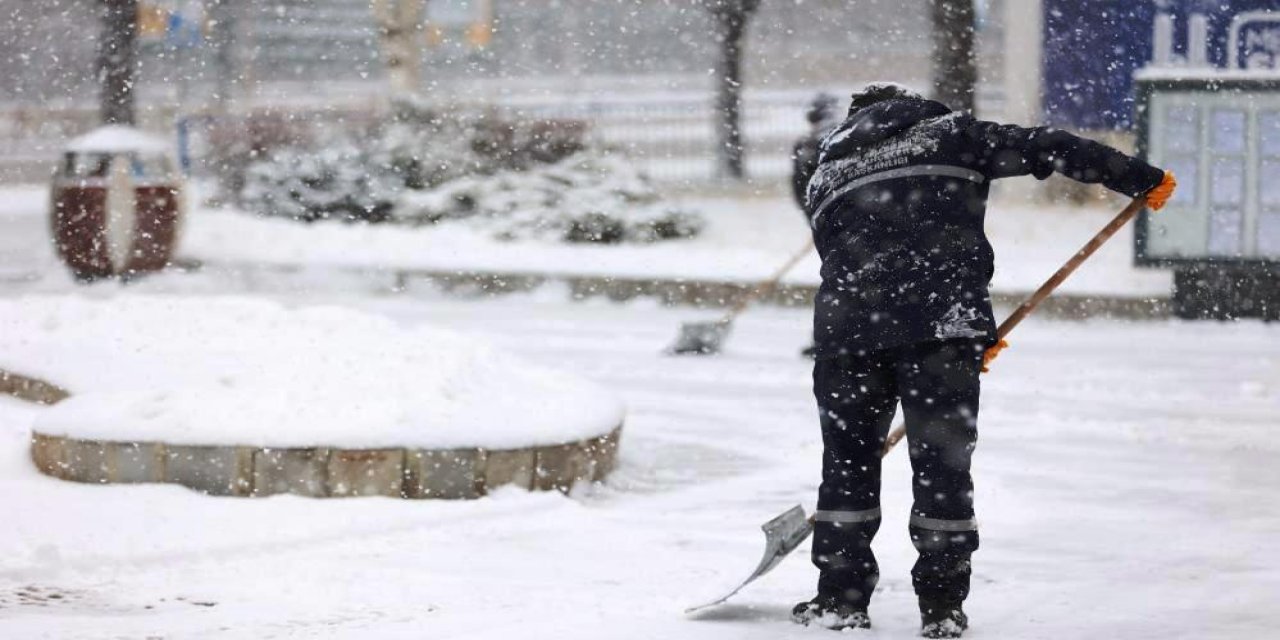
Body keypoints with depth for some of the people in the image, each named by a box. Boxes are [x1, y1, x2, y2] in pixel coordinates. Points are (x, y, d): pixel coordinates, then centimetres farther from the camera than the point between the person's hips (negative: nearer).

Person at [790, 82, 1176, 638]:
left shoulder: (825, 176, 25)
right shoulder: (948, 133, 16)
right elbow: (1046, 148, 7)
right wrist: (1142, 179, 12)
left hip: (848, 328, 2)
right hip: (942, 321, -2)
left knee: (849, 461, 17)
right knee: (942, 462, 7)